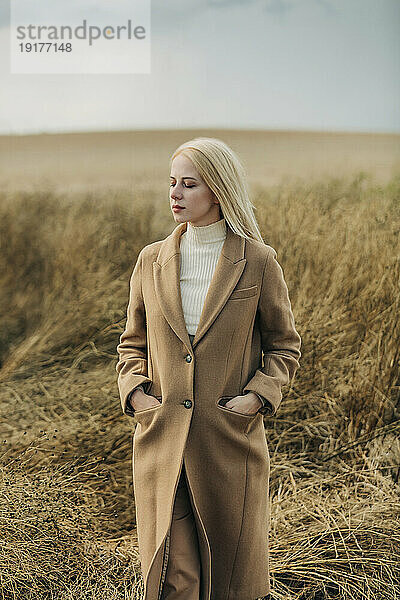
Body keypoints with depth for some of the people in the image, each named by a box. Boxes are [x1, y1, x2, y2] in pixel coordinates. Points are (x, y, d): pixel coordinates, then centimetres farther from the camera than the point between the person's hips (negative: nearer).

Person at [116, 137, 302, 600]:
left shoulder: (258, 261, -4)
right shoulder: (152, 261, 4)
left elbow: (284, 346, 5)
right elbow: (133, 343, 13)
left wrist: (256, 396, -10)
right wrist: (134, 391, -4)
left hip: (232, 440, -1)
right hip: (162, 439, 2)